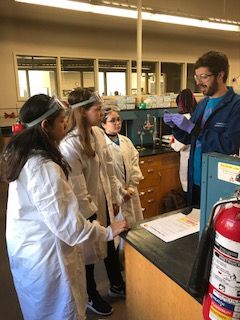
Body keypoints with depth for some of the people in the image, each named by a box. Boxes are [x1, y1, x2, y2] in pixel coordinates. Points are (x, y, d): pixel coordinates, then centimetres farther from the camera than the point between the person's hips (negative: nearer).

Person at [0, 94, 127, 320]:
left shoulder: (21, 155, -2)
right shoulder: (44, 168, -31)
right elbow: (66, 223, -28)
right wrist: (107, 232, -13)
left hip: (25, 248, 10)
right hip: (46, 254, -9)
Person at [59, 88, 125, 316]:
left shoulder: (98, 133, -2)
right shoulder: (70, 144, -25)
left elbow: (109, 168, 6)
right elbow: (76, 187, -22)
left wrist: (115, 197, 10)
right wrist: (90, 214, -15)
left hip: (104, 201, 7)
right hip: (86, 208, -7)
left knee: (110, 244, 23)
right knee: (89, 251, 15)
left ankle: (117, 285, 49)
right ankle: (91, 297, 41)